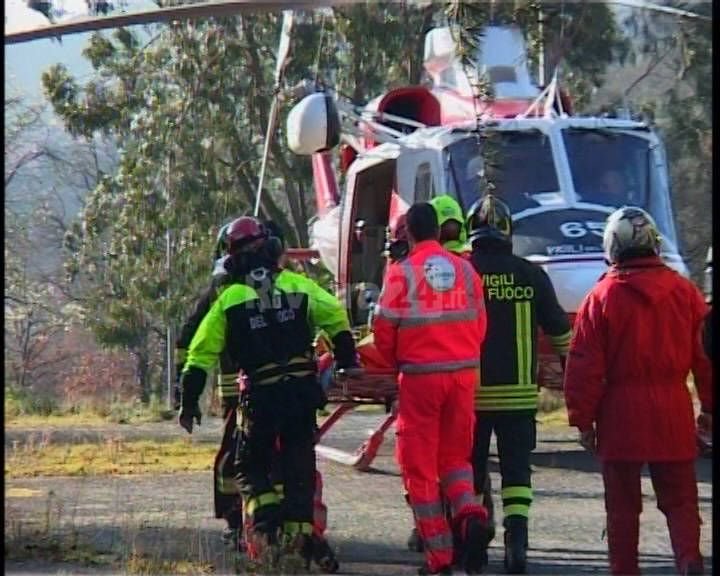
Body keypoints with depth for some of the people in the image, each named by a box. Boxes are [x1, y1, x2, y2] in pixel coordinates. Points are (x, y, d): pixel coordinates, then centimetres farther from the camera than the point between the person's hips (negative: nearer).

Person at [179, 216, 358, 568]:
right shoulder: (298, 285, 6)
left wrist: (189, 402, 8)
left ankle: (265, 516, -13)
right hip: (303, 390, 2)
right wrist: (347, 365, 11)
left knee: (251, 467, 12)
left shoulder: (229, 299, 4)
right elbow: (337, 319, 1)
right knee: (299, 466, 12)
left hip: (261, 394, -2)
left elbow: (201, 353, 3)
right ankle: (298, 533, 9)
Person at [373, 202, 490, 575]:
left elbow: (384, 330, -5)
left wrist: (398, 362, 14)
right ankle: (469, 514, -10)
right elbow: (479, 325, 7)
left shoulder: (402, 272, -7)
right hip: (463, 373, 4)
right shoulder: (464, 269, 4)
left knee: (420, 465, 5)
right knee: (455, 456, 19)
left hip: (420, 376, -4)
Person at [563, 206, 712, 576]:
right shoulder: (684, 292, 2)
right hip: (673, 412, 2)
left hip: (621, 412, -2)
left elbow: (584, 365, -5)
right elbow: (704, 356, 5)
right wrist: (710, 407, 14)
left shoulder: (602, 296, -5)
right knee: (679, 499, 8)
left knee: (623, 503, 8)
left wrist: (582, 420, 2)